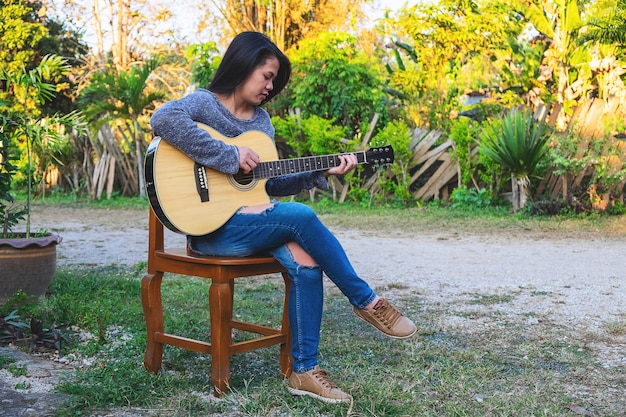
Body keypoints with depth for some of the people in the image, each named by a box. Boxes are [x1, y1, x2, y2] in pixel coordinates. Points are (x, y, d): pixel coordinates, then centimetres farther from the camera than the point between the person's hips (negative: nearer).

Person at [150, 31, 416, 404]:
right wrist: (229, 154, -27)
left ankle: (305, 370, -13)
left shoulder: (261, 119, 16)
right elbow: (164, 119, -29)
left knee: (305, 260, -22)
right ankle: (367, 302, -11)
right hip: (211, 229, -7)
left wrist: (320, 173, 5)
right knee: (302, 217, -26)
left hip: (252, 221, 7)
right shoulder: (204, 103, -5)